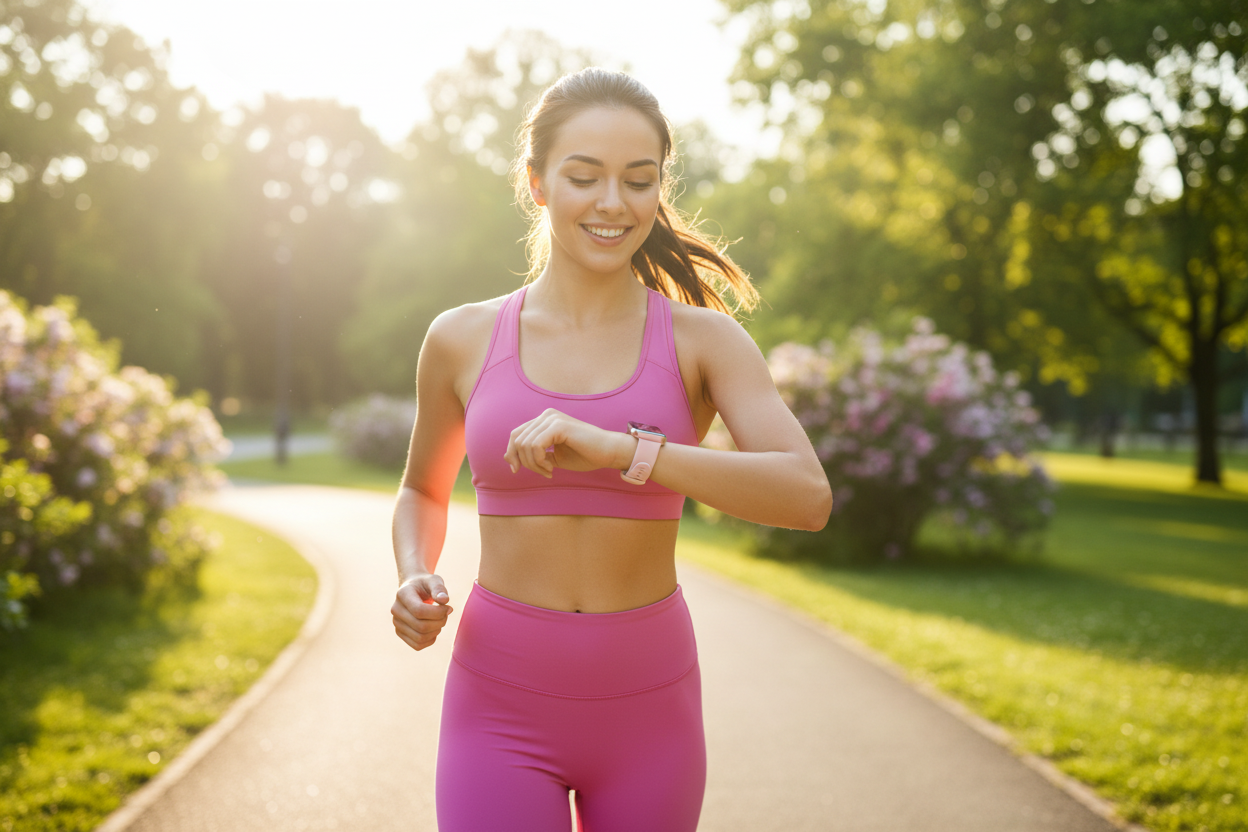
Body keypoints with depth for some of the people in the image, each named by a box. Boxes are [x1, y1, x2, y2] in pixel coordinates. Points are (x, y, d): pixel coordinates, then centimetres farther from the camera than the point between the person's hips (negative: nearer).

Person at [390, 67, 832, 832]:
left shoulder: (705, 339, -4)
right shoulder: (462, 339, -1)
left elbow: (808, 496, -19)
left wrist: (619, 449, -31)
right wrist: (416, 583, -5)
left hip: (647, 708, 1)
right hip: (503, 709, 0)